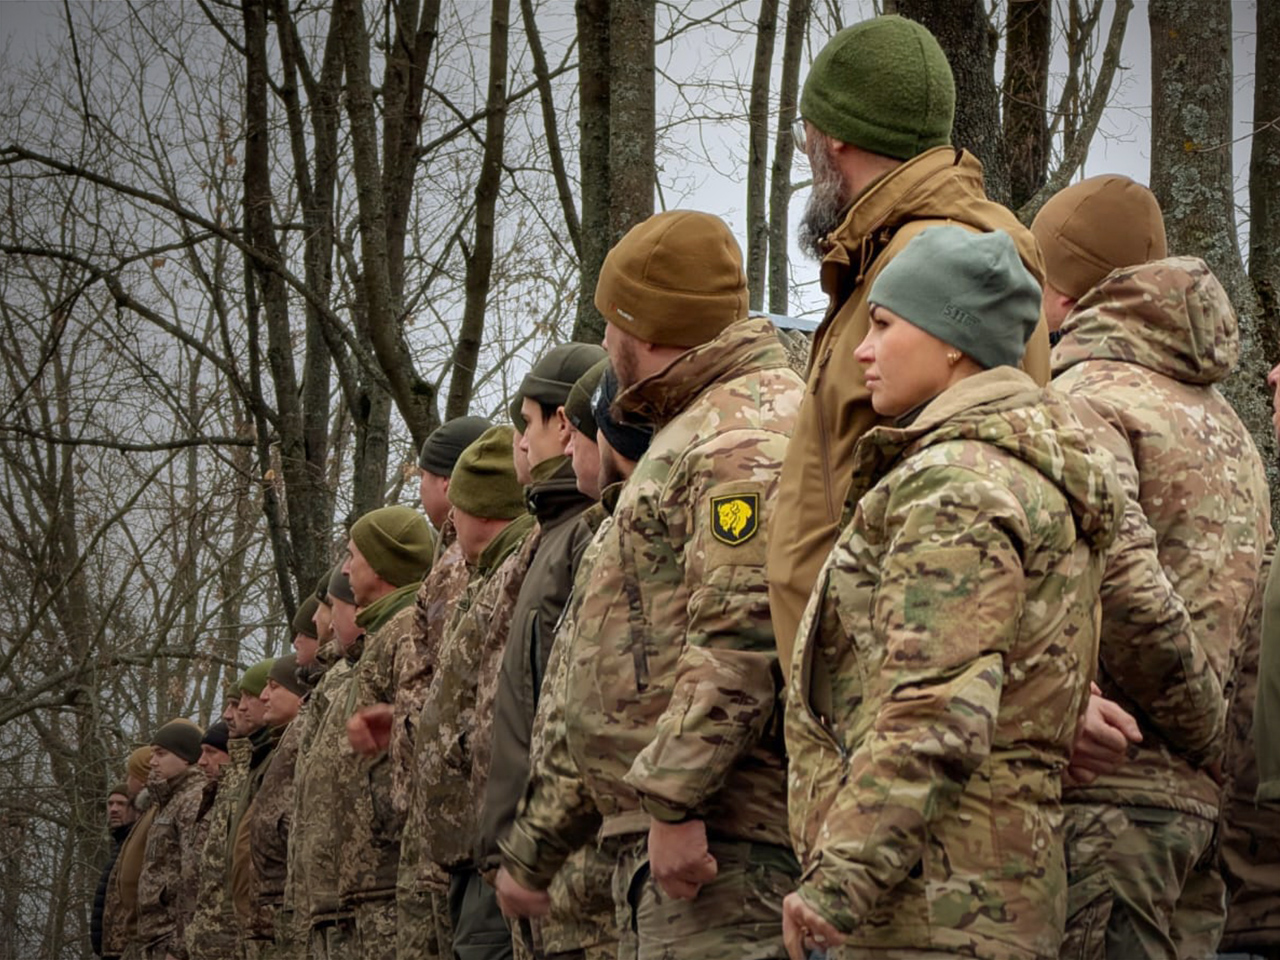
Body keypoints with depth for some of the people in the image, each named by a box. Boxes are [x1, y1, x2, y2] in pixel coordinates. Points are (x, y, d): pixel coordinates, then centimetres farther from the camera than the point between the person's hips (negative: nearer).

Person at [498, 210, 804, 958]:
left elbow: (741, 634, -22)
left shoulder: (750, 430, -9)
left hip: (717, 831, -11)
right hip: (664, 835, 11)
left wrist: (673, 799, -26)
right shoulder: (693, 431, 26)